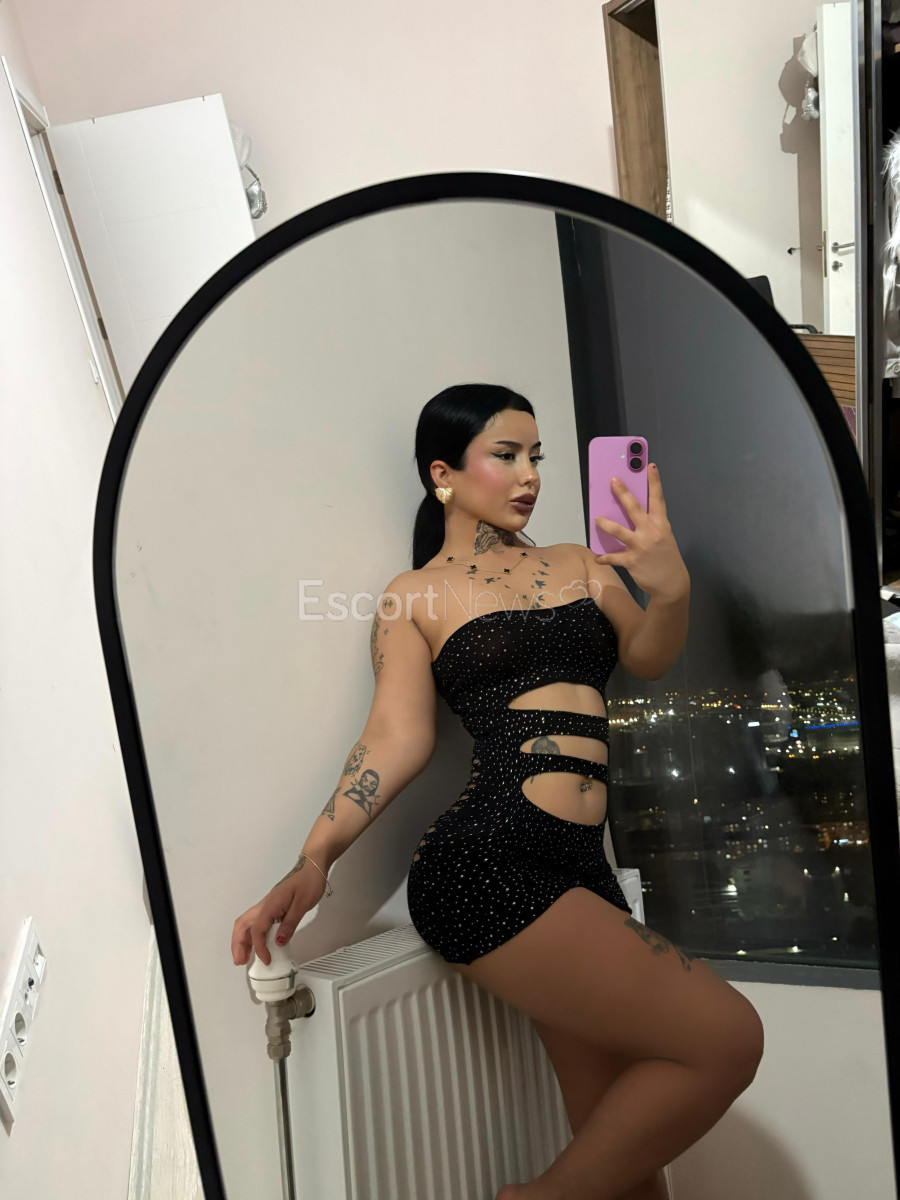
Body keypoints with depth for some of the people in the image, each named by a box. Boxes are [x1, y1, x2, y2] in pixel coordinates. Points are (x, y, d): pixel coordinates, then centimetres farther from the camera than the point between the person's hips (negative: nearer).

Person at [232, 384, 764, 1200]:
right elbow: (397, 739, -2)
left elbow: (650, 659, 5)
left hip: (581, 868, 6)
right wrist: (314, 861, -16)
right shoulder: (414, 597, 7)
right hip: (486, 862, -5)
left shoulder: (580, 564, 19)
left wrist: (670, 589, -17)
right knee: (725, 1037, -10)